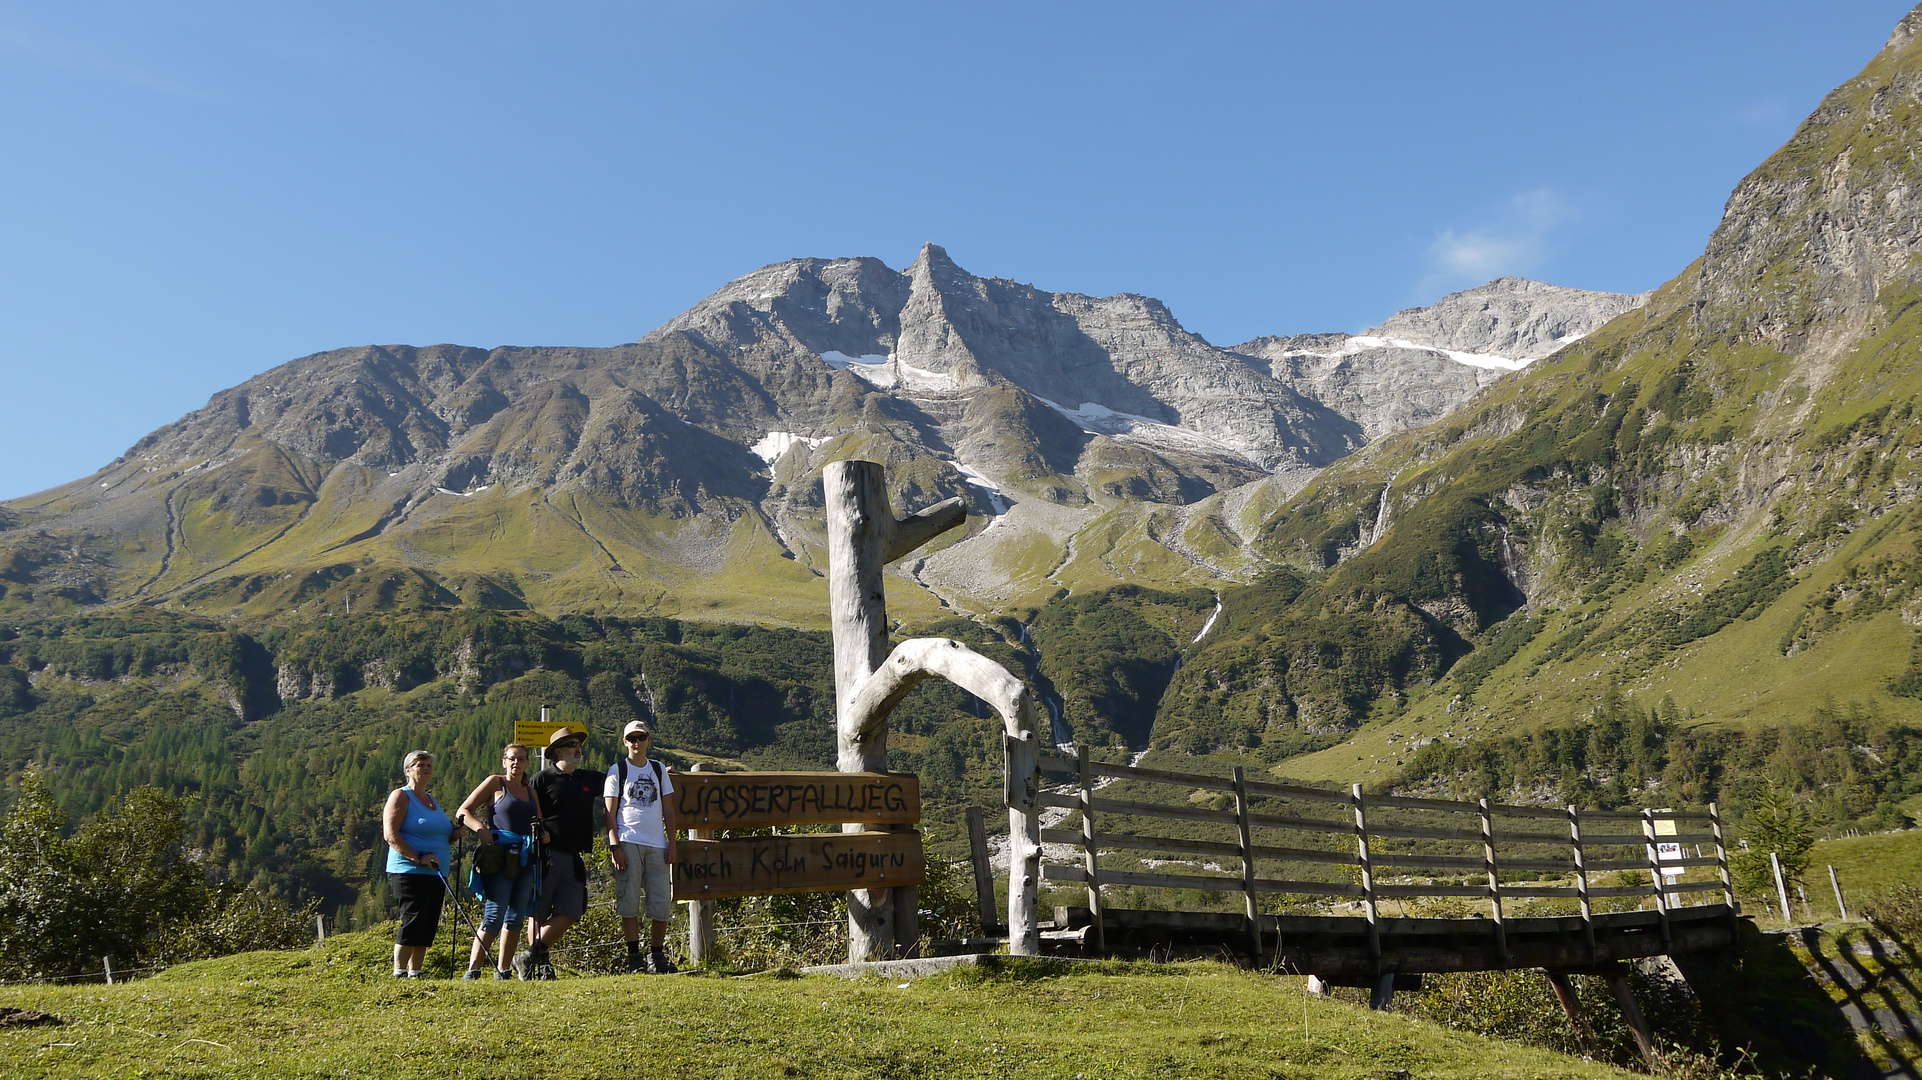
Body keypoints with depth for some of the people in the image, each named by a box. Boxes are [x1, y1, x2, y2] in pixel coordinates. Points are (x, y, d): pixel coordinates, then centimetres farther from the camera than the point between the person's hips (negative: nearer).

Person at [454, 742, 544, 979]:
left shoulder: (531, 792, 20)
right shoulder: (495, 783, 4)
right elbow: (462, 812, -1)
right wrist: (481, 828, -18)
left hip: (525, 861, 6)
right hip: (500, 859, -6)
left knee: (516, 918, 7)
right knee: (494, 917, -12)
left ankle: (502, 971, 14)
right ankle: (472, 970, -10)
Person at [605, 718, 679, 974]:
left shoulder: (659, 770, 16)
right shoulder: (617, 770, 6)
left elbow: (667, 809, 15)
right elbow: (610, 811, 1)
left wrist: (671, 844, 7)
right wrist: (615, 846, -9)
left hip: (656, 845, 3)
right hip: (628, 843, -3)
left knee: (662, 904, 0)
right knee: (629, 902, -4)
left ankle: (657, 957, 13)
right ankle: (634, 957, 4)